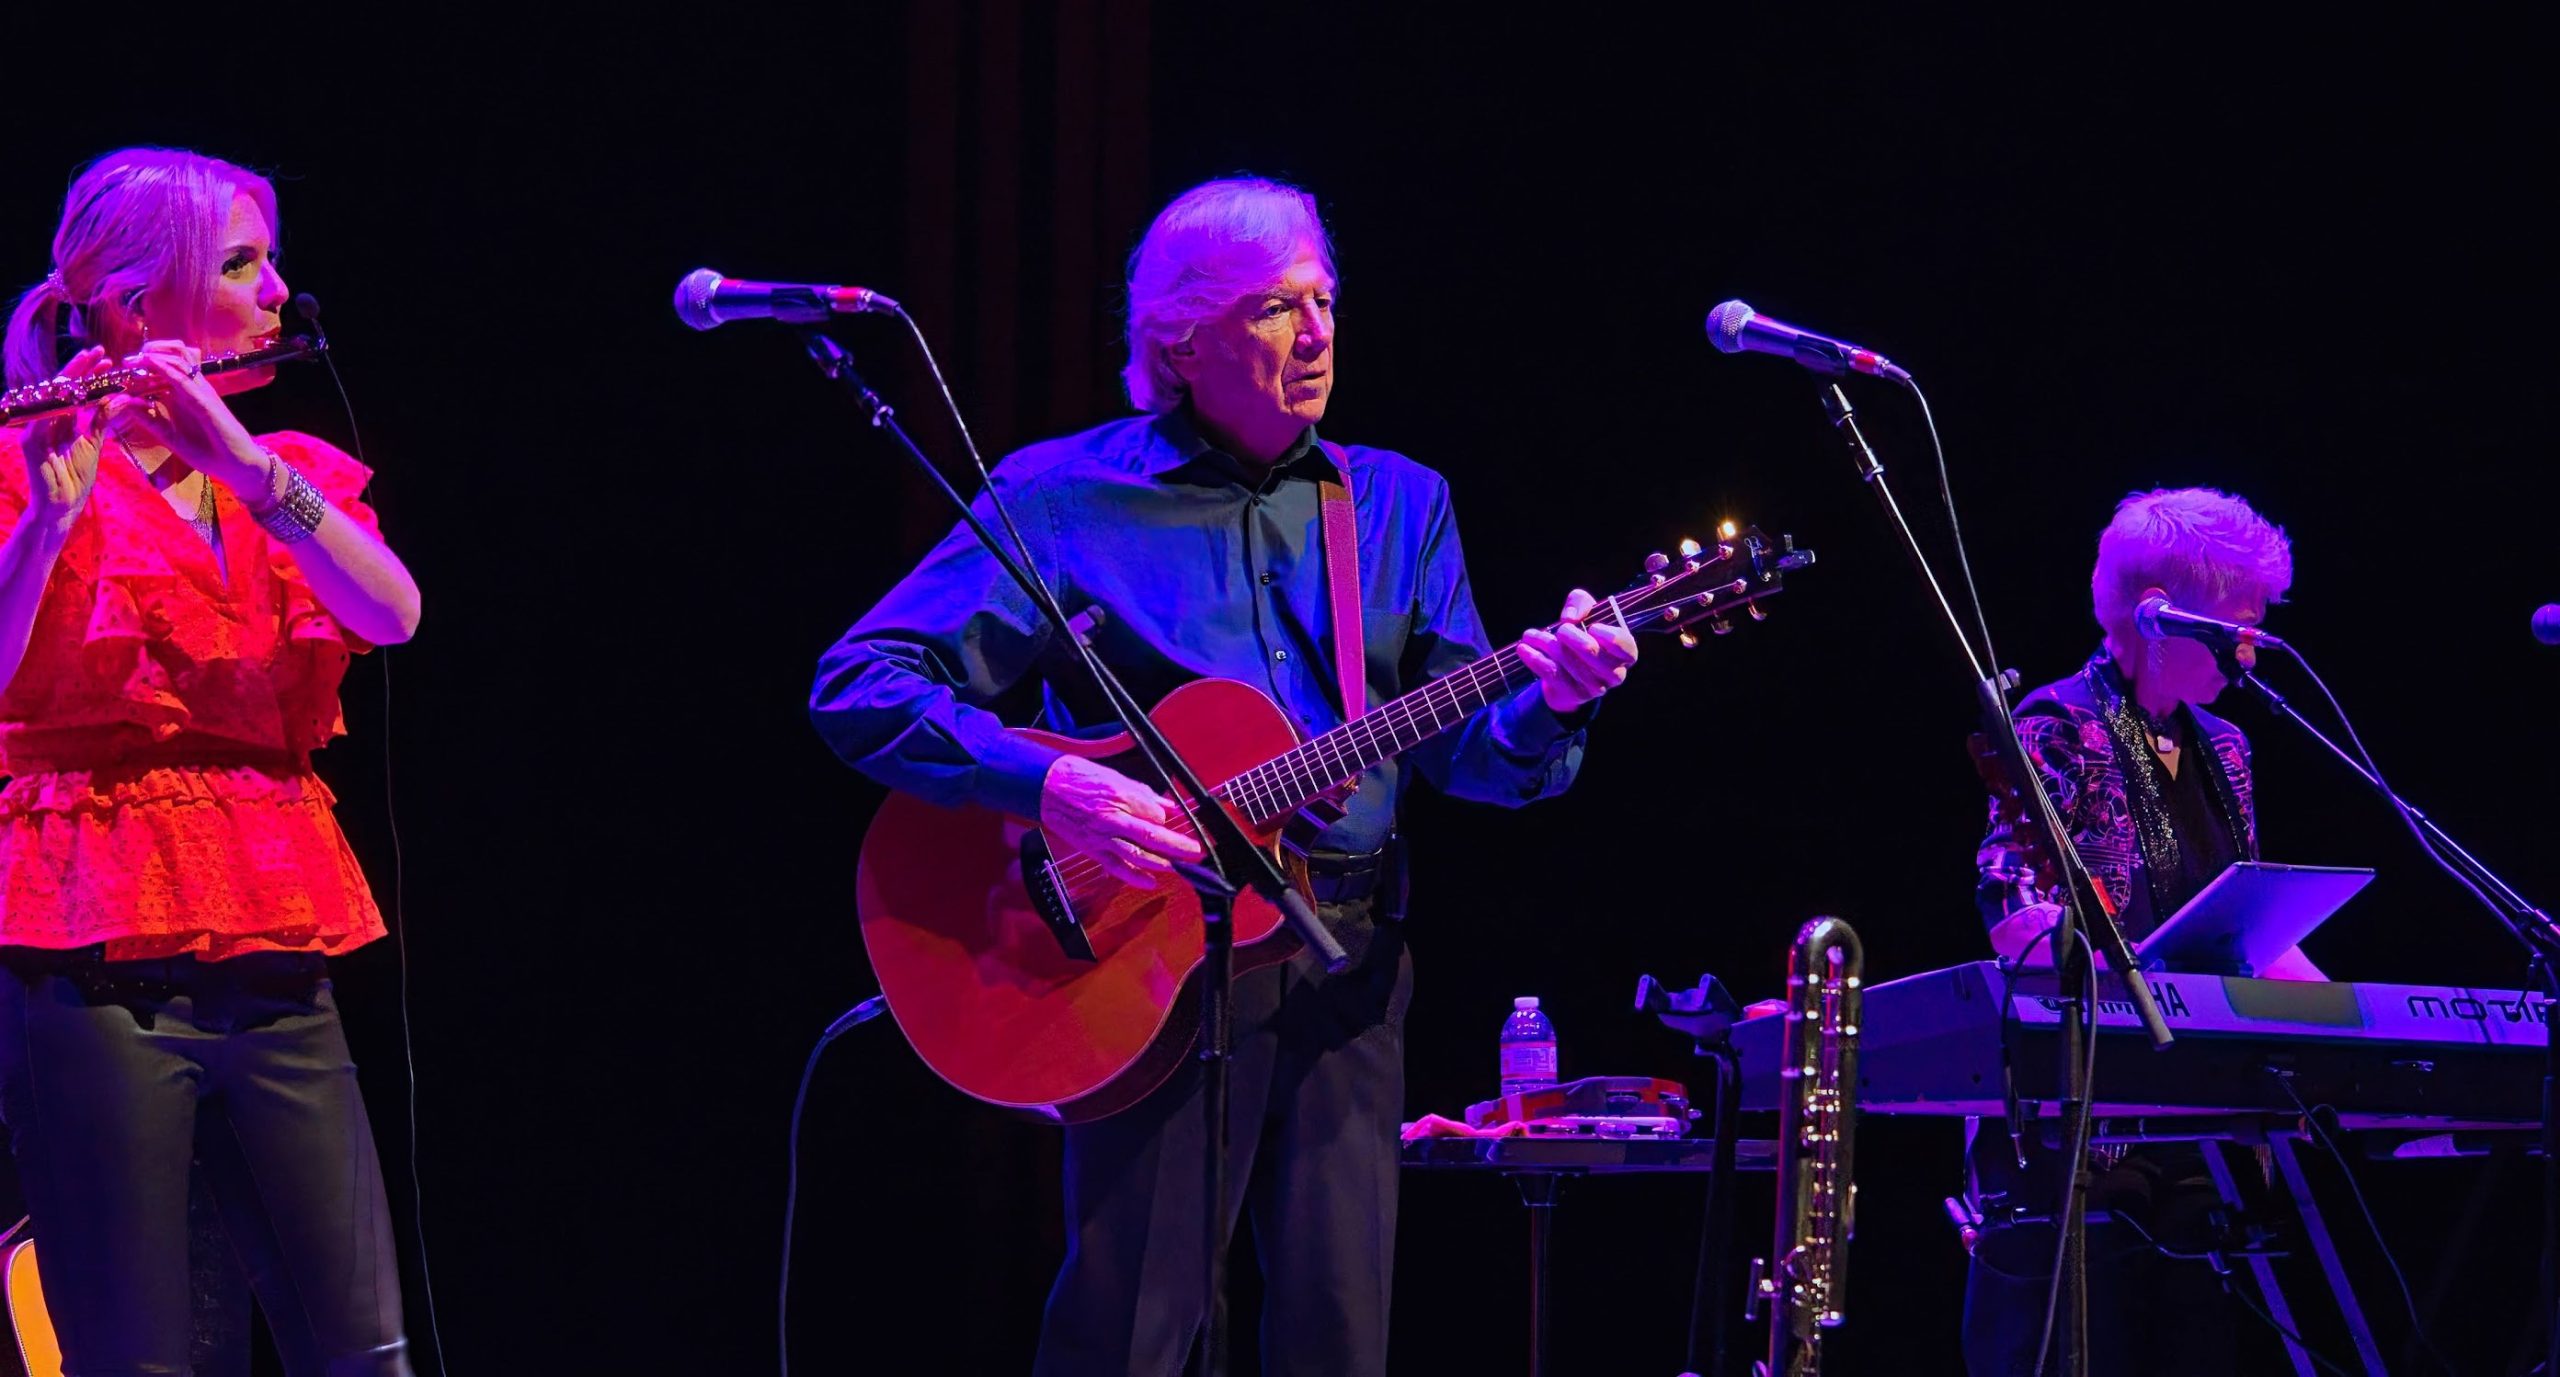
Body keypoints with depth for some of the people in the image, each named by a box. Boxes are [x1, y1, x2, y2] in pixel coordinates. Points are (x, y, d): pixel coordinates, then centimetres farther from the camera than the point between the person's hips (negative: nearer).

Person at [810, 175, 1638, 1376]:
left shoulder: (1398, 505, 14)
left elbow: (1465, 753, 9)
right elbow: (861, 688, -7)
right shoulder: (1063, 500, 0)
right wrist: (1048, 788, -21)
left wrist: (1547, 707, -14)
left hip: (1347, 966, 4)